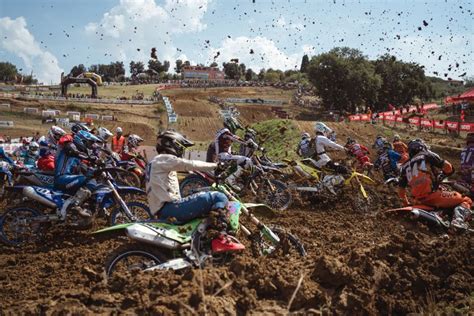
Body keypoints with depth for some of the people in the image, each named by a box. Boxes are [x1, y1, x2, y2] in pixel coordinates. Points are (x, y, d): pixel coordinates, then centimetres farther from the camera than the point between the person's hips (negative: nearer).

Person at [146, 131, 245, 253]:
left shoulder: (157, 163, 26)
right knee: (219, 197, -17)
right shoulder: (164, 159, -5)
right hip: (170, 209, -11)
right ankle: (221, 238, -22)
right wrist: (216, 165, -6)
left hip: (163, 212, 11)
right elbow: (190, 165, -14)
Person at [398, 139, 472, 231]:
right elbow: (448, 167, -2)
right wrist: (442, 175, 18)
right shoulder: (427, 155, 4)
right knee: (466, 200, 4)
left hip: (421, 201, 6)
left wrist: (406, 204, 30)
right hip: (433, 195, -6)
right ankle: (458, 219, -22)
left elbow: (401, 190, 17)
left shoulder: (405, 166, 16)